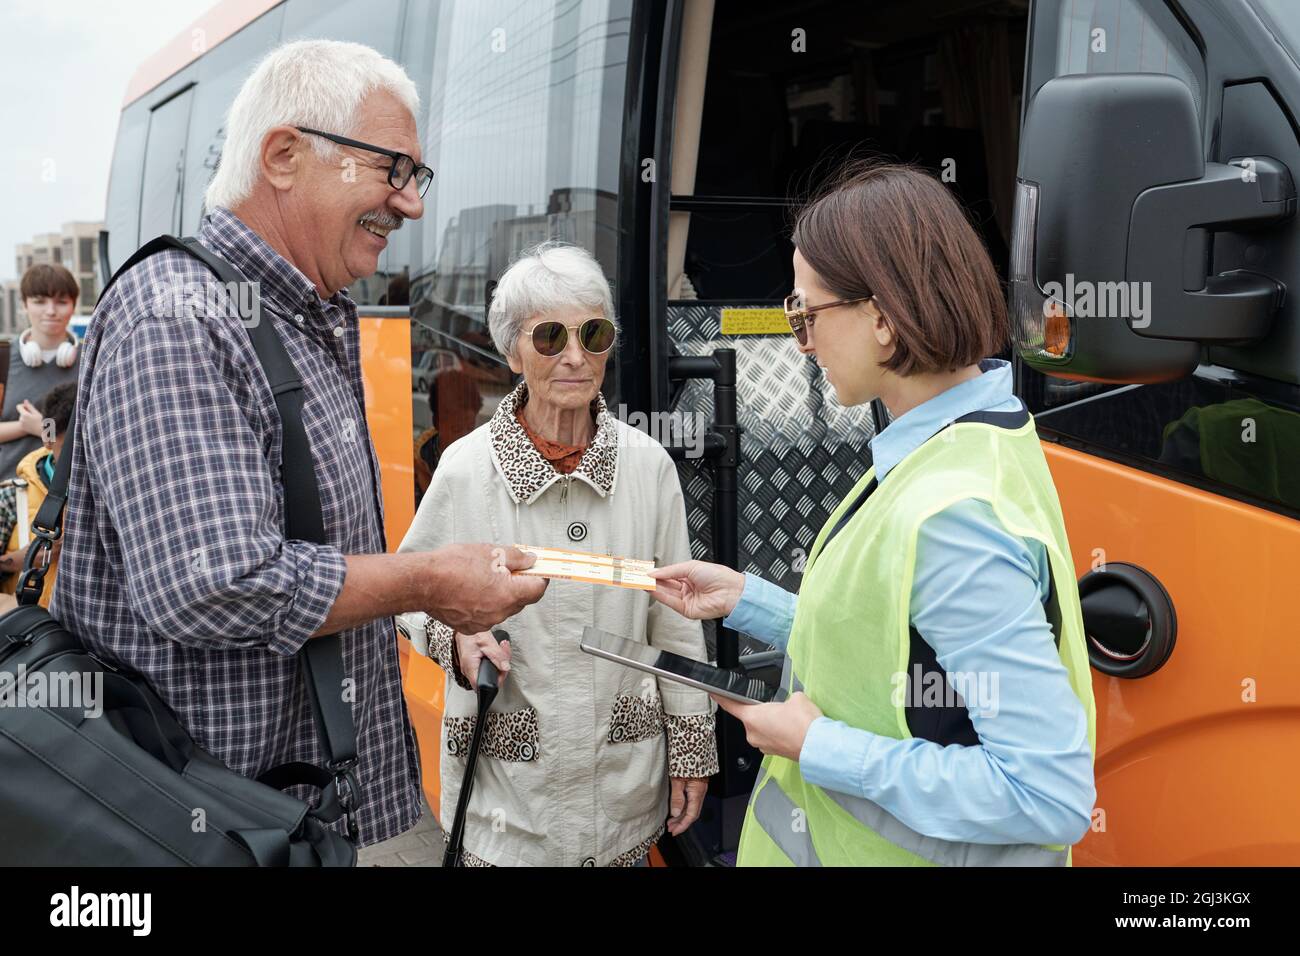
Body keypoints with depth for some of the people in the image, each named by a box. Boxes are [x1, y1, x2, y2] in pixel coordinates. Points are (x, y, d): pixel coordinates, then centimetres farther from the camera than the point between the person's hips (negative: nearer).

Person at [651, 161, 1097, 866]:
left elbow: (1052, 794, -29)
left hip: (896, 848, -8)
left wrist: (819, 748, -22)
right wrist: (745, 598, 6)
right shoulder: (968, 440, 0)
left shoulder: (951, 517, -29)